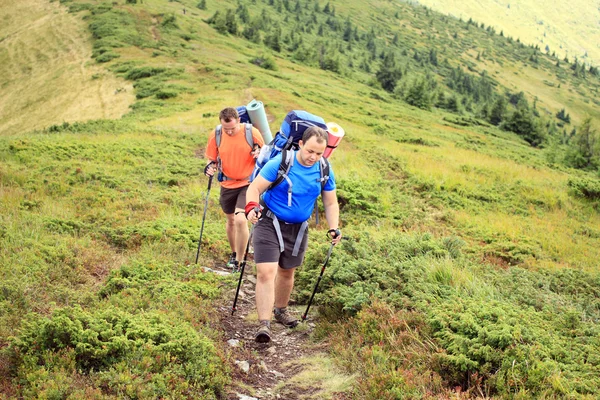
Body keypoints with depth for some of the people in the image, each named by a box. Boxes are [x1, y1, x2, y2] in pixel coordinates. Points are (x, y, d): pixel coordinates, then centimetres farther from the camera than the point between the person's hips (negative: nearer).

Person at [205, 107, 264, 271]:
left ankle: (238, 261, -3)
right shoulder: (216, 135, -10)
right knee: (231, 220, 18)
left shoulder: (252, 133, -15)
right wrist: (210, 166, -19)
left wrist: (259, 154, -25)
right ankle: (234, 253, 41)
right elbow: (212, 158, 3)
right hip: (227, 184, 3)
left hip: (248, 184, -3)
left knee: (240, 219, -18)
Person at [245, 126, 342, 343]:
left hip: (298, 228, 5)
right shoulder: (279, 163, -19)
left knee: (287, 272, 20)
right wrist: (251, 207, -36)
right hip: (270, 223, -4)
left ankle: (281, 309, 44)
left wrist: (334, 228, -9)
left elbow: (331, 203, 5)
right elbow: (254, 188, -16)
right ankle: (264, 324, -13)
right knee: (266, 272, -16)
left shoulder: (325, 171, -5)